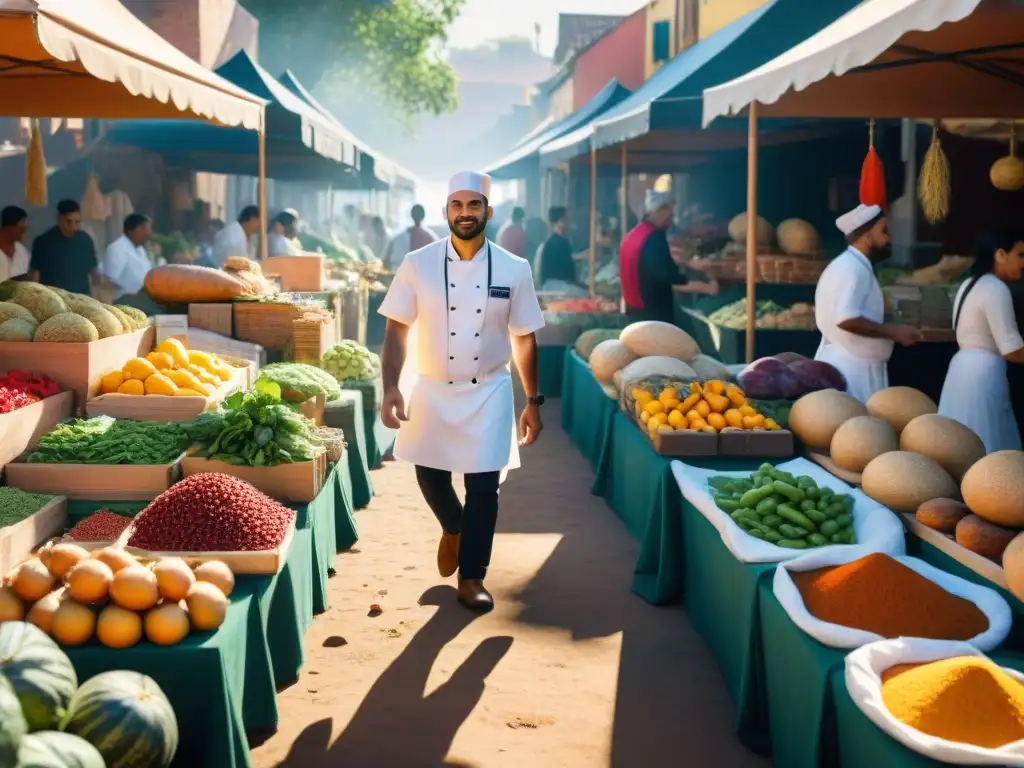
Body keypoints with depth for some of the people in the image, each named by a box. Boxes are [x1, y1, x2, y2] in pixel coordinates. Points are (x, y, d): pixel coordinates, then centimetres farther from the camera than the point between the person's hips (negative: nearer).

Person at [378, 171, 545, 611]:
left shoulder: (513, 270, -4)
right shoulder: (418, 265, -6)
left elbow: (524, 339, 3)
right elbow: (397, 330, -5)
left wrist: (533, 401, 3)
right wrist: (390, 387, -16)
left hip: (489, 392, 0)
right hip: (433, 391, 1)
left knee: (483, 485, -1)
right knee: (430, 476, 10)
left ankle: (471, 578, 14)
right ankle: (453, 529, 43)